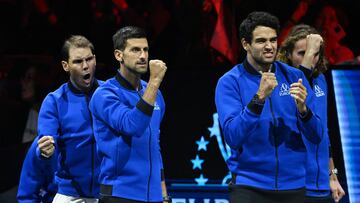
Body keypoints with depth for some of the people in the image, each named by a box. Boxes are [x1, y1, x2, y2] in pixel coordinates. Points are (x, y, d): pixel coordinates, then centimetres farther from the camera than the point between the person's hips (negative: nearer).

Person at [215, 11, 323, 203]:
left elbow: (316, 136, 0)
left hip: (294, 185, 3)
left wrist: (302, 108, -19)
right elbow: (233, 138, -17)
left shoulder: (294, 77, 2)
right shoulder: (229, 82, -6)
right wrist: (259, 97, -26)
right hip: (249, 186, -3)